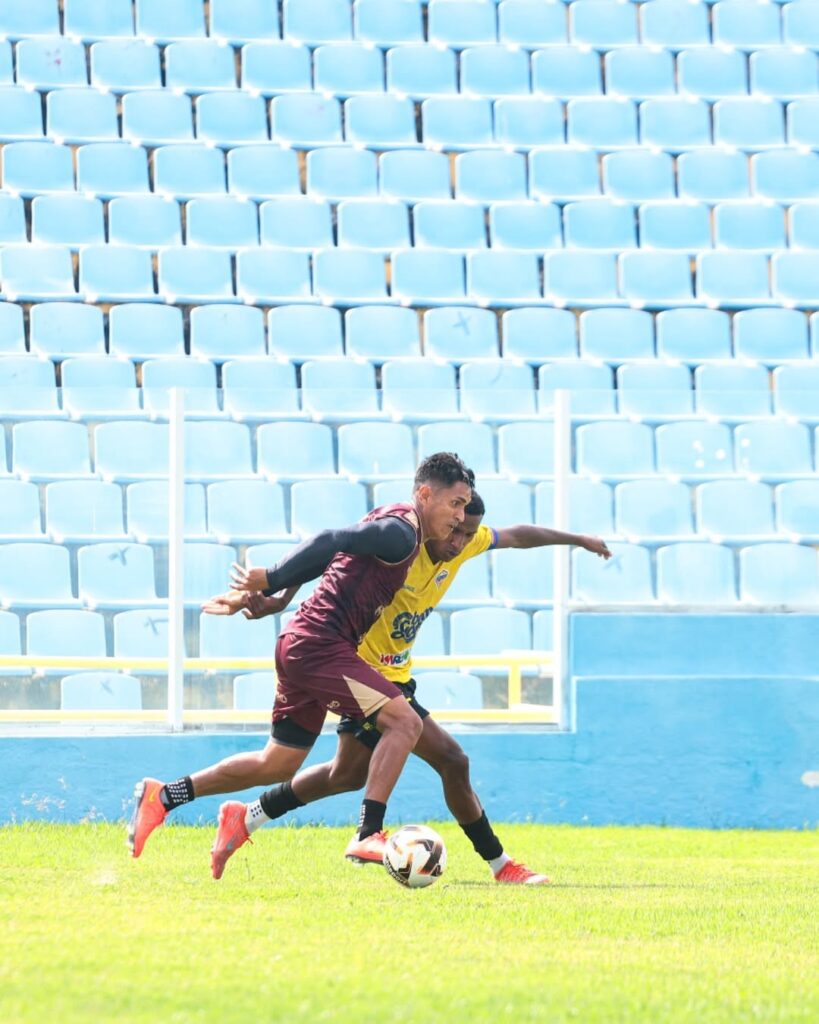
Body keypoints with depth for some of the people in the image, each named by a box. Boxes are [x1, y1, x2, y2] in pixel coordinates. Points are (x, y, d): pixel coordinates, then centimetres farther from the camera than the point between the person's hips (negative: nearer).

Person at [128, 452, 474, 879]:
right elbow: (331, 543, -22)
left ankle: (162, 796, 23)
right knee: (404, 721, -19)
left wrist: (267, 590, 21)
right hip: (319, 645, -10)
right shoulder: (400, 533, -14)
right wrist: (271, 580, -21)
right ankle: (368, 835, -25)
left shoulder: (391, 522, 18)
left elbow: (329, 550, 20)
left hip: (300, 646, 10)